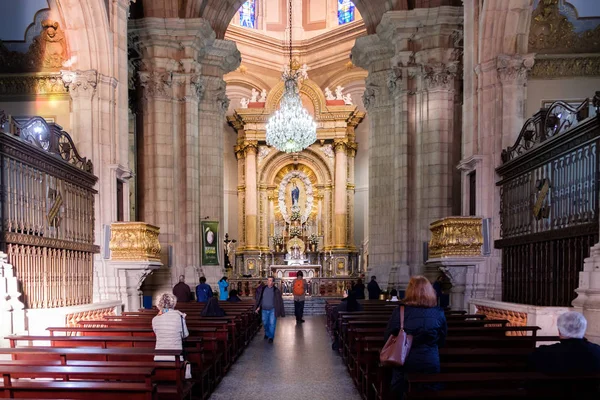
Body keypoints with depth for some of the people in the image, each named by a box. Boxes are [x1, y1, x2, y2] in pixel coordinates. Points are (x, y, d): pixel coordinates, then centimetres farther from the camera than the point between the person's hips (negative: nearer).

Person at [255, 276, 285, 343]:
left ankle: (271, 337, 10)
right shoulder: (263, 289, 2)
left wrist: (281, 312, -6)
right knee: (265, 323, 15)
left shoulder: (276, 291, -8)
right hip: (264, 310, 3)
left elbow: (280, 301, -4)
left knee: (272, 324, -4)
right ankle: (267, 333, 40)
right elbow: (260, 298, 12)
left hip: (272, 310, -3)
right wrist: (258, 307, 5)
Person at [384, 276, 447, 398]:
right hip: (431, 364, 1)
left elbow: (388, 338, 0)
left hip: (404, 363, -1)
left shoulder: (400, 311, -11)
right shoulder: (439, 313, -7)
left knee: (397, 393, 17)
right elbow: (441, 341, 8)